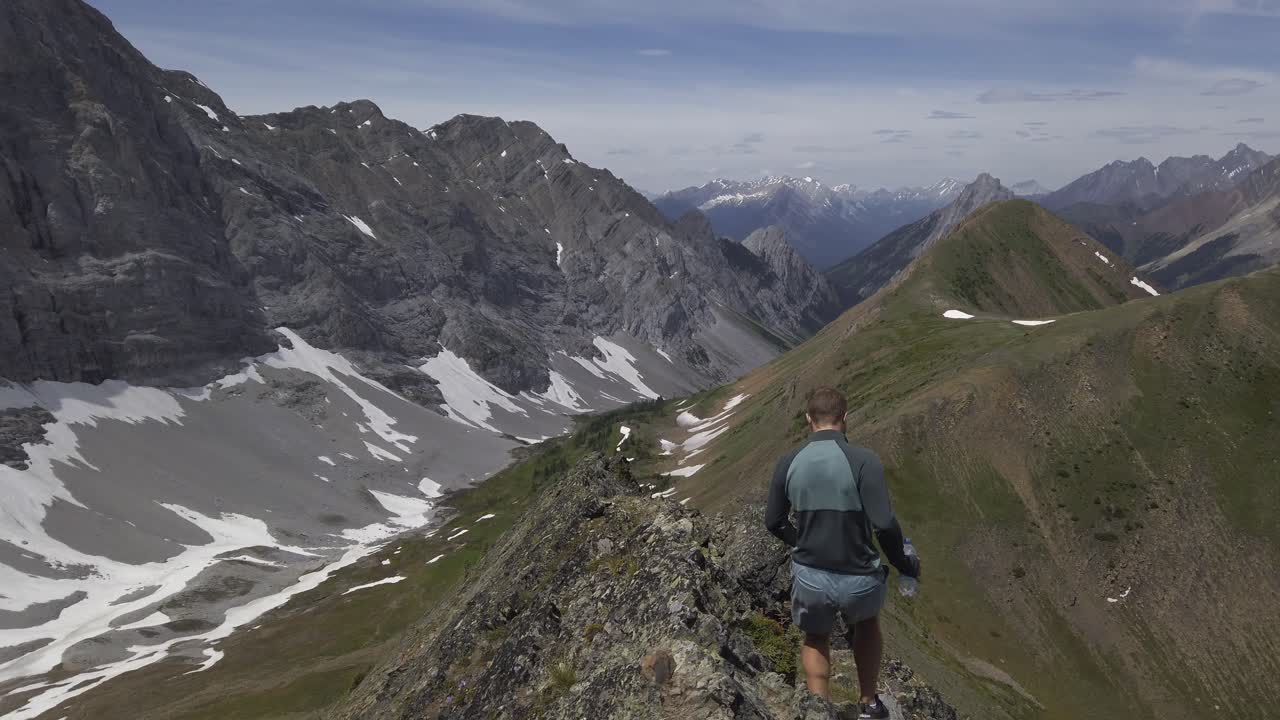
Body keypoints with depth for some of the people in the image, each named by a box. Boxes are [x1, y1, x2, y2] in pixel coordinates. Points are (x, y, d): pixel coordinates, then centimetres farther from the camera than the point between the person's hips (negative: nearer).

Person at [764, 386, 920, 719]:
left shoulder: (789, 463, -6)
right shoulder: (862, 460, -18)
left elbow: (774, 522, 4)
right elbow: (885, 525, -22)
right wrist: (903, 563, -3)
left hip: (810, 576, 1)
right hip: (858, 579, -1)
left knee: (816, 639, 32)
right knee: (867, 622, 34)